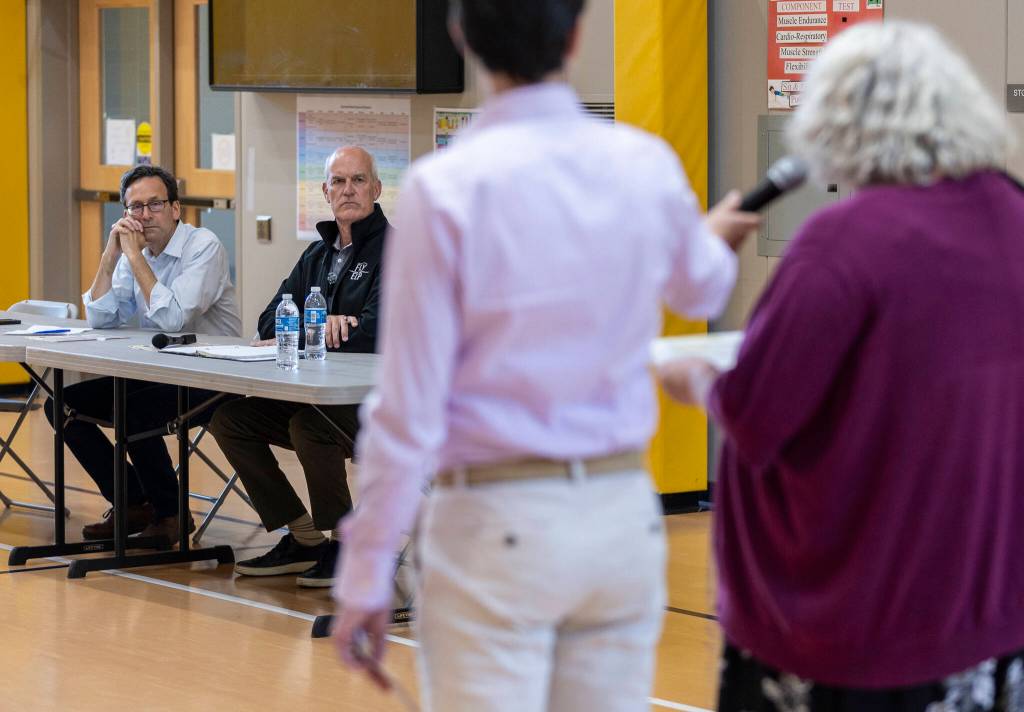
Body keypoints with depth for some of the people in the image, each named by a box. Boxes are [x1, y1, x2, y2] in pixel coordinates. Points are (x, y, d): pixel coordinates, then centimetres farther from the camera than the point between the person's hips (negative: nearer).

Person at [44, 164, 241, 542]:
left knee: (130, 411, -32)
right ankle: (132, 504, 6)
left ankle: (170, 512, -11)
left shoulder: (204, 246, -15)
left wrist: (135, 256, -22)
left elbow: (172, 319, -27)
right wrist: (111, 254, -9)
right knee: (63, 405, -1)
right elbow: (100, 320, 0)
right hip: (154, 375, 8)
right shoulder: (134, 252, 7)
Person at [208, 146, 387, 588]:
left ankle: (346, 543, -13)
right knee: (228, 416, -4)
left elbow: (377, 331, -22)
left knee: (308, 423, -34)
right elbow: (271, 323, 9)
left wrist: (299, 336, -14)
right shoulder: (318, 254, 17)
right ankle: (303, 539, 2)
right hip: (319, 397, 8)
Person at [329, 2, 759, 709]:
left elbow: (409, 404, -11)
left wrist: (366, 576, -3)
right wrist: (716, 237, 50)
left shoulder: (447, 186, -12)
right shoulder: (649, 166, 2)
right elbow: (701, 288, 26)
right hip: (624, 516, 4)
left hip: (496, 525, -4)